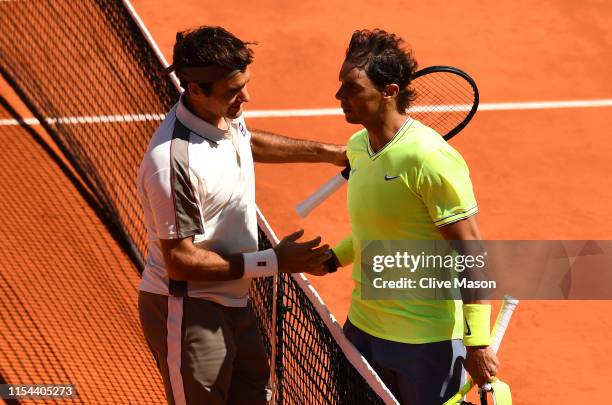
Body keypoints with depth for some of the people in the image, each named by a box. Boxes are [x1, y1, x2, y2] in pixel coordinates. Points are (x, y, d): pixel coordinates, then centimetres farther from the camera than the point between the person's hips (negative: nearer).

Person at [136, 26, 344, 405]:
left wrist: (327, 152, 22)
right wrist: (273, 262, -23)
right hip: (188, 313, -9)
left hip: (233, 301, 9)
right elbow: (180, 261, -26)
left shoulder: (225, 115, -4)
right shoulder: (173, 163, -31)